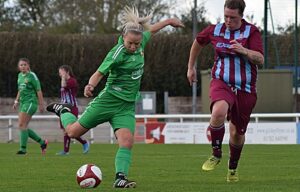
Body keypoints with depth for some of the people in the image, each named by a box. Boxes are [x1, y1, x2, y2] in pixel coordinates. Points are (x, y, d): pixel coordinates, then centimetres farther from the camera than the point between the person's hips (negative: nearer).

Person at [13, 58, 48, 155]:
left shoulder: (32, 76, -9)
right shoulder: (20, 76, 13)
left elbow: (39, 91, -9)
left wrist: (41, 104, -11)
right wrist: (16, 101, 18)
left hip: (31, 102, -8)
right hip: (23, 103, 8)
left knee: (22, 125, -14)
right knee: (24, 127, 6)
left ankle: (23, 148, -10)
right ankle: (42, 142, 19)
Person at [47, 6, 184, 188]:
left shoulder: (140, 43, 0)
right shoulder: (117, 54, -19)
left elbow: (150, 30, 21)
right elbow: (99, 73, -20)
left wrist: (168, 21, 35)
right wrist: (90, 85, -41)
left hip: (127, 106, 5)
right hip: (109, 100, -5)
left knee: (127, 141, -19)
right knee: (73, 131, 3)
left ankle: (120, 178, -18)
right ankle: (63, 111, 32)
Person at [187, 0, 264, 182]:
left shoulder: (251, 31, -6)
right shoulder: (215, 30, 1)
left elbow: (260, 60, -16)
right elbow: (198, 42, 23)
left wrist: (243, 50, -33)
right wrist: (191, 67, 26)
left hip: (245, 89, 0)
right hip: (221, 83, 0)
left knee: (237, 132, 10)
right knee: (219, 112, -34)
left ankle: (233, 168, 37)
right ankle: (216, 154, -13)